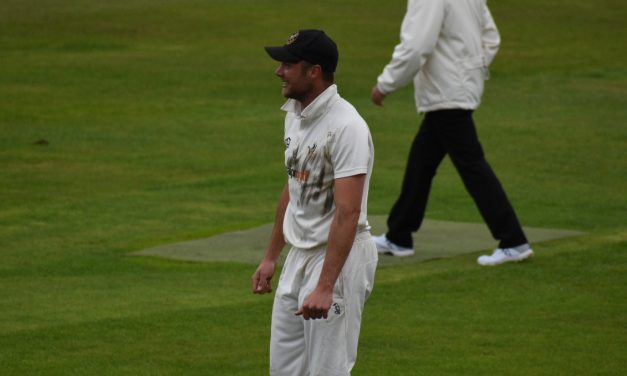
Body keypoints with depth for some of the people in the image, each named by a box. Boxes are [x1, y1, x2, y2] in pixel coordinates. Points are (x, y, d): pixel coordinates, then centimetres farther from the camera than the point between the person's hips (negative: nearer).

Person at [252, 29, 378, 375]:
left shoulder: (346, 126, -22)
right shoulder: (295, 114, 8)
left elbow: (348, 213, -26)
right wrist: (271, 256, 22)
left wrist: (325, 287, -30)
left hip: (339, 256, -9)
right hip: (298, 255, 9)